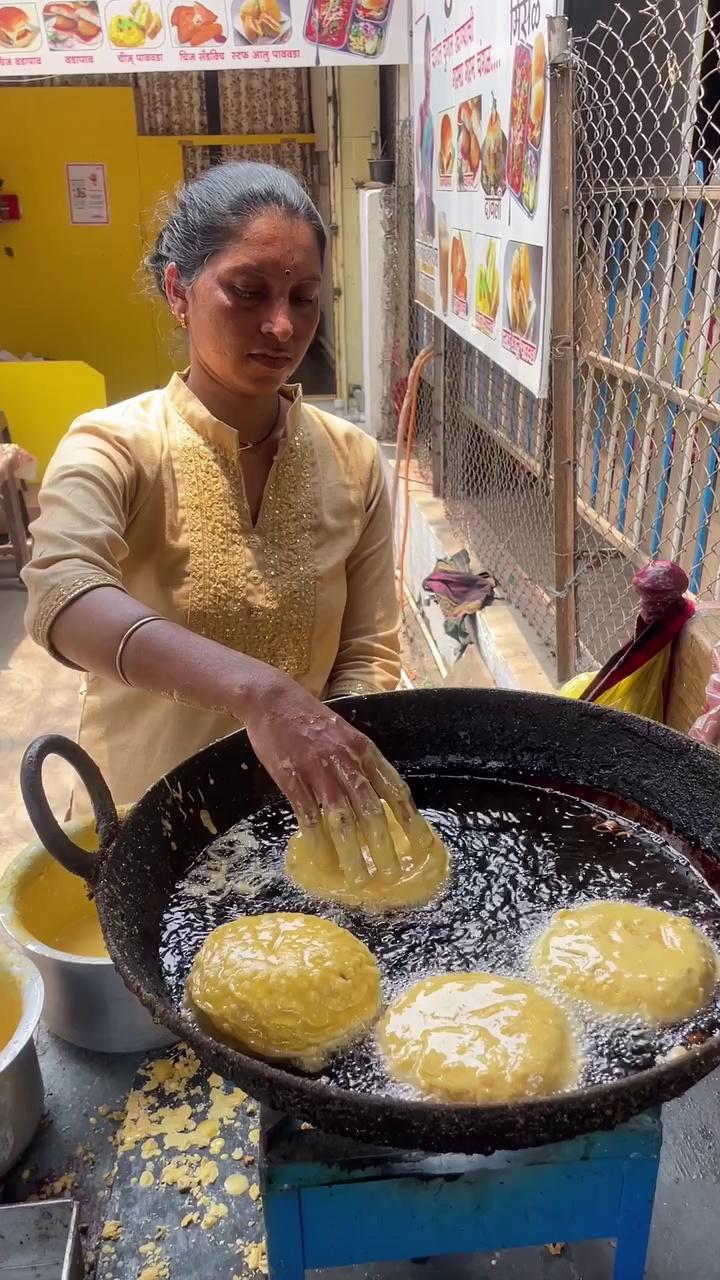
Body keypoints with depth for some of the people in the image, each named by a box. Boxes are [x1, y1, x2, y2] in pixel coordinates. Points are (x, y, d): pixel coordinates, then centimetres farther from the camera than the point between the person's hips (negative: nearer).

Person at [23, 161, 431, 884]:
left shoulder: (352, 460, -1)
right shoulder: (116, 447, -12)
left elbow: (368, 652, 0)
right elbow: (62, 595, -32)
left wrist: (332, 764, -19)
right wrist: (256, 690, -46)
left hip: (298, 822, 2)